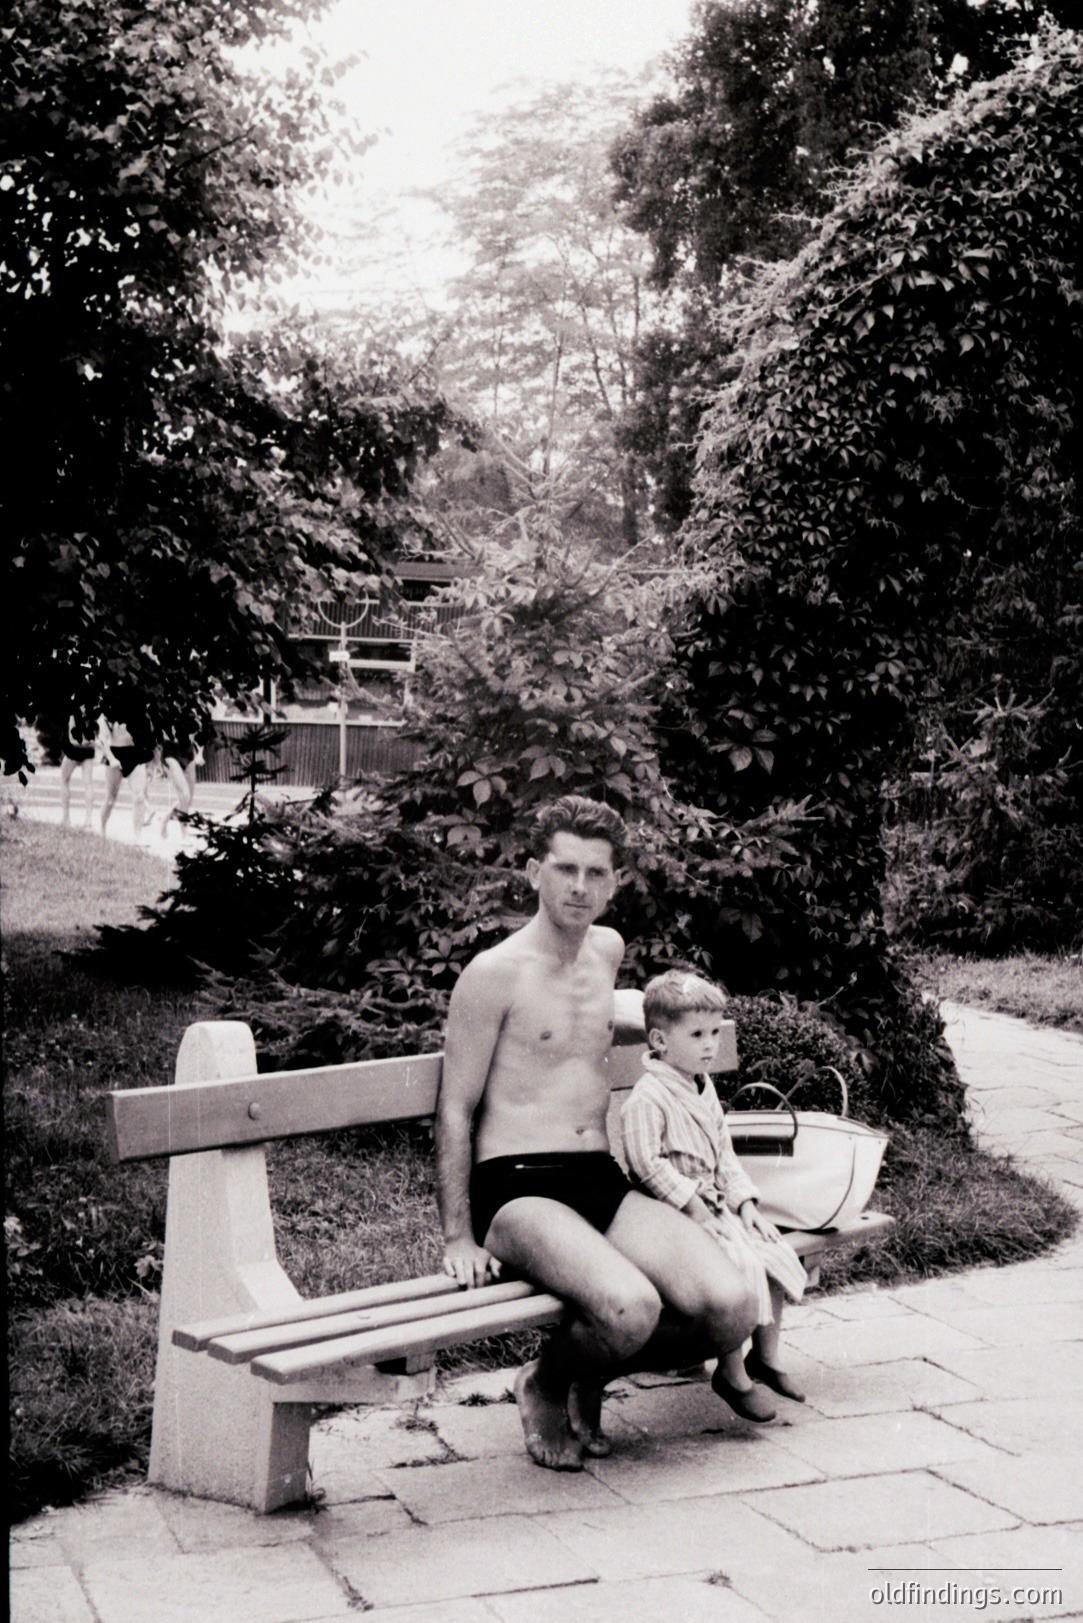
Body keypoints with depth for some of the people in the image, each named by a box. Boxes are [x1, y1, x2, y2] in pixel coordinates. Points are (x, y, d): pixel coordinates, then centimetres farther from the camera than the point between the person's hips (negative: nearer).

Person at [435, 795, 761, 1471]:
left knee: (732, 1308, -18)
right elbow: (455, 1112, -4)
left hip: (604, 1182, 7)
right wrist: (458, 1239, -9)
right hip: (518, 1190, -6)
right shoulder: (495, 973, -5)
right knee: (631, 1309, -34)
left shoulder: (608, 950, 14)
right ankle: (545, 1385, 1)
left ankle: (589, 1378, 10)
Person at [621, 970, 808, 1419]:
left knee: (776, 1255, 1)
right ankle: (732, 1373, -7)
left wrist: (745, 1202, 7)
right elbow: (648, 1164, -22)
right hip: (675, 1212, -9)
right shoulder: (646, 1099, -16)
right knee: (740, 1265, -23)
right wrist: (695, 1209, -21)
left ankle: (765, 1357, 17)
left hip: (716, 1204, 9)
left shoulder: (704, 1090, 14)